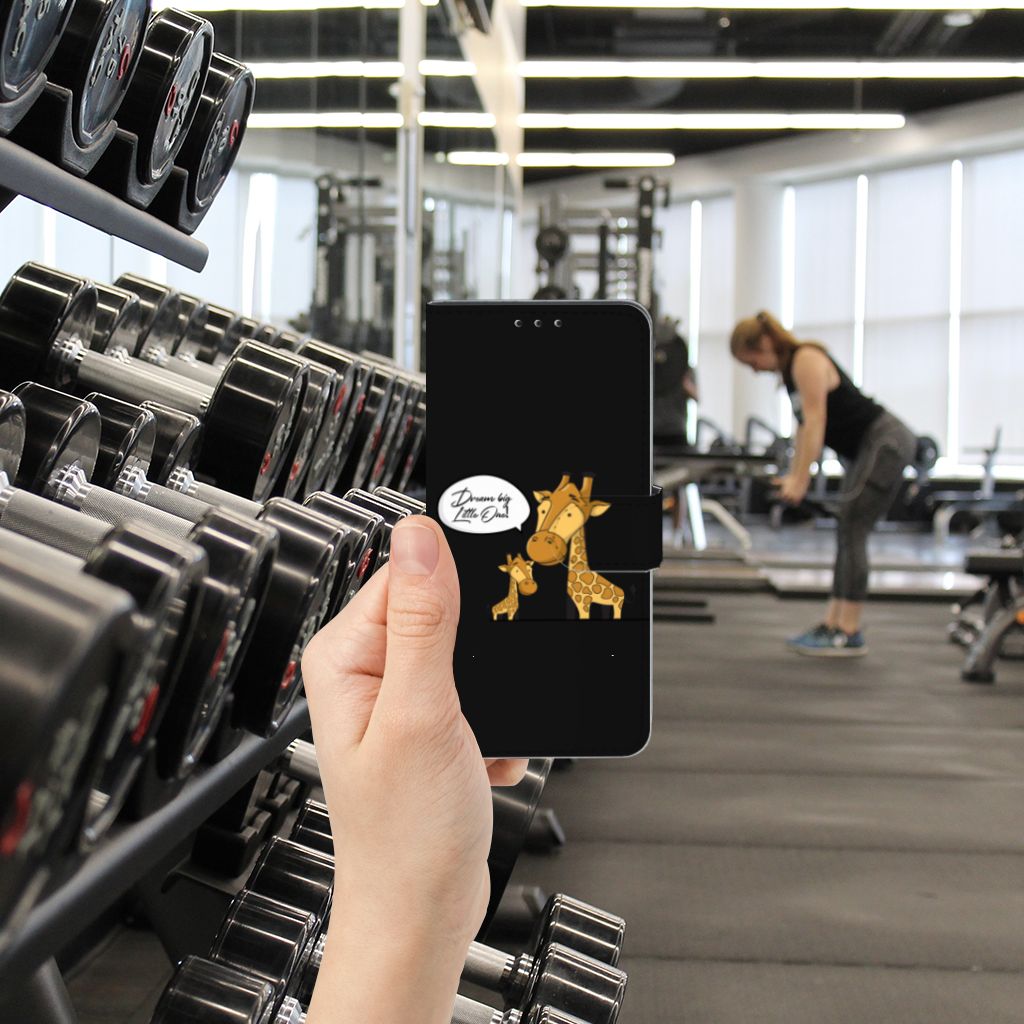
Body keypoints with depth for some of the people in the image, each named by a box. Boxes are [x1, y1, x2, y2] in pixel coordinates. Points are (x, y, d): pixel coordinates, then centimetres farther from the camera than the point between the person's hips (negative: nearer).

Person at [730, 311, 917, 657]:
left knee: (851, 531, -12)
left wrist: (800, 480, -23)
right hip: (867, 448, 10)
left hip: (887, 443, -10)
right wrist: (793, 475, 10)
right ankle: (832, 624, 12)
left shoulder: (807, 360, -16)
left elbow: (815, 421, -22)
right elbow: (804, 426, 15)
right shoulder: (790, 369, 12)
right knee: (848, 534, 9)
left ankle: (849, 634, -9)